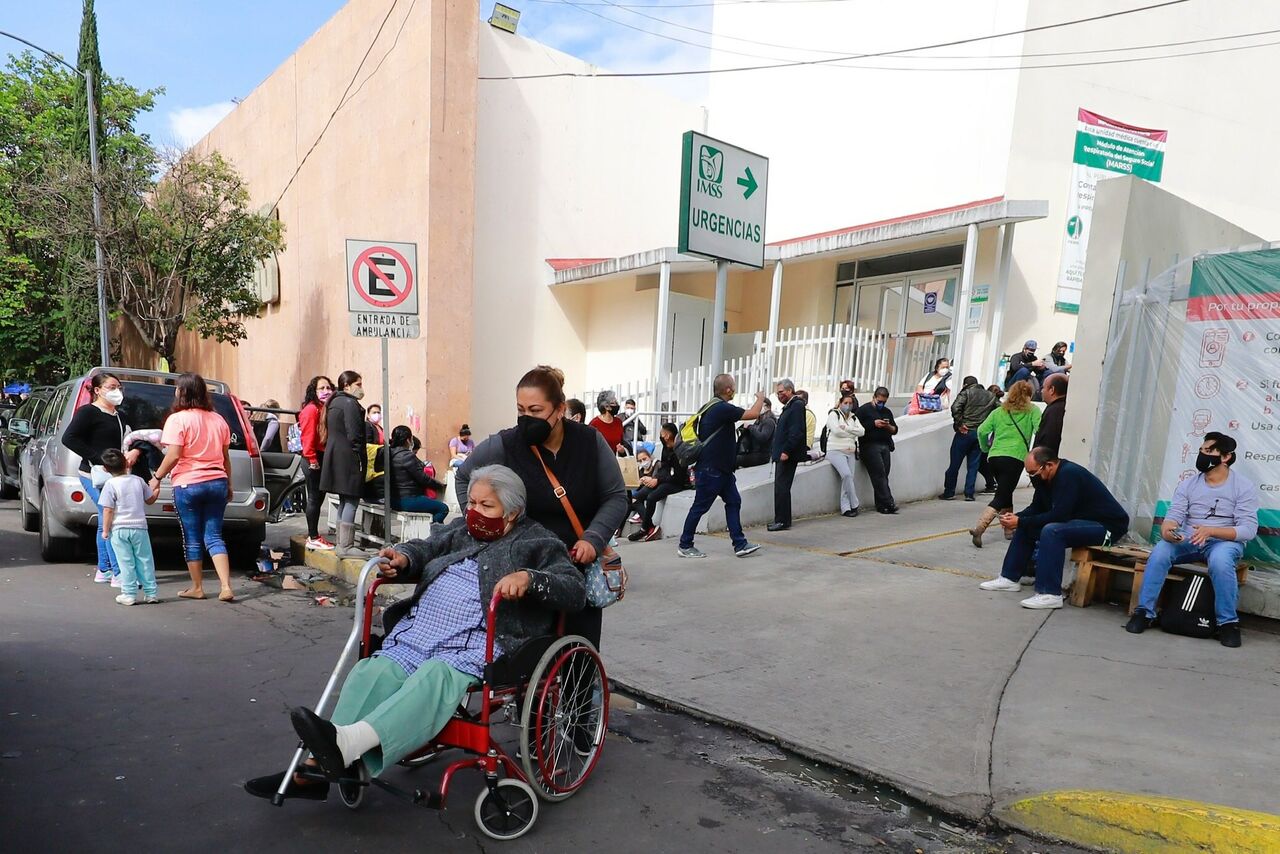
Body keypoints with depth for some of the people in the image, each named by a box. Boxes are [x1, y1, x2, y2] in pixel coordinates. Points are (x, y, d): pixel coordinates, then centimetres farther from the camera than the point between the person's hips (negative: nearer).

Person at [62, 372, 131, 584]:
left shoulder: (119, 416, 16)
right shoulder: (88, 412, -6)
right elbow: (68, 438, -15)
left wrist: (135, 451, -4)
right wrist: (98, 459, -18)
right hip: (96, 476, -8)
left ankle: (103, 571, 24)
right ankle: (119, 574, -11)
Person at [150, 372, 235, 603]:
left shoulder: (178, 419, -9)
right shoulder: (218, 420, 8)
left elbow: (173, 456, -15)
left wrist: (157, 477, -3)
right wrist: (228, 484, 20)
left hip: (188, 485, -4)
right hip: (217, 482, 4)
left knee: (192, 539, 8)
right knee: (214, 536, 6)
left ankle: (197, 588, 17)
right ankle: (226, 587, -6)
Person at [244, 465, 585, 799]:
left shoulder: (537, 542, 10)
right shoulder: (459, 530, 29)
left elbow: (576, 591, -1)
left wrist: (529, 578, -18)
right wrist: (403, 558, -3)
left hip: (474, 643, -5)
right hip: (416, 631, 6)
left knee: (435, 676, -35)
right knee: (371, 671, -22)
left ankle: (346, 742, -53)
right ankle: (316, 768, -28)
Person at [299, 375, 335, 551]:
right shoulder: (311, 409, -11)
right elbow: (307, 437, -18)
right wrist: (312, 459, -19)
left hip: (324, 459, 8)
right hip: (314, 460, -8)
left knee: (319, 497, 13)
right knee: (314, 498, -4)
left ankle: (314, 535, 21)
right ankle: (313, 539, 2)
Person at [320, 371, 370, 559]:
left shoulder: (334, 402, 18)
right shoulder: (350, 404, -13)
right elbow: (354, 435, -18)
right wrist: (361, 459, -14)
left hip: (334, 457, 10)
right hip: (348, 459, -10)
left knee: (344, 501, 14)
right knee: (351, 501, -8)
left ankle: (341, 544, 18)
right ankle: (346, 547, -9)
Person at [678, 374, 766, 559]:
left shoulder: (712, 407, 12)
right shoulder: (722, 408, -20)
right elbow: (753, 414, -19)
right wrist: (760, 398, 0)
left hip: (721, 469, 10)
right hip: (710, 469, -10)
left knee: (733, 502, 7)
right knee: (700, 507, 0)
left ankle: (740, 545, 9)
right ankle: (685, 545, 12)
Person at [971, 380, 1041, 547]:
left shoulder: (999, 411, 13)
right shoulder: (1032, 411, 6)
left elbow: (982, 431, 5)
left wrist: (986, 448, 20)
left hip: (995, 457, 4)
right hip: (1015, 458, -4)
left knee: (1005, 493, 20)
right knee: (1001, 497, -5)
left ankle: (1009, 529, 25)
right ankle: (979, 528, -21)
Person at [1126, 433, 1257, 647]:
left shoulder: (1244, 487, -4)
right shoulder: (1188, 484, 5)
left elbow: (1249, 529, -13)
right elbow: (1173, 516, -4)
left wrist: (1211, 530, -29)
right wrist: (1167, 530, -30)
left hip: (1225, 541, -3)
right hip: (1187, 540, 3)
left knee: (1220, 560, -37)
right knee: (1159, 552, -28)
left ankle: (1228, 622, -17)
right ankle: (1144, 612, -20)